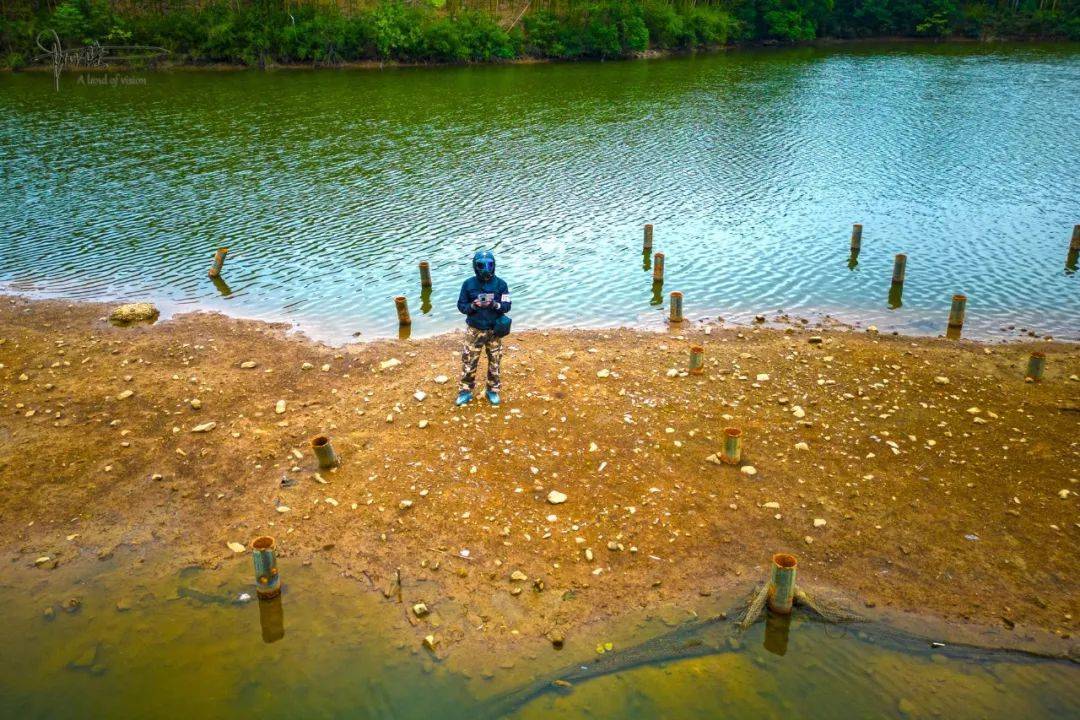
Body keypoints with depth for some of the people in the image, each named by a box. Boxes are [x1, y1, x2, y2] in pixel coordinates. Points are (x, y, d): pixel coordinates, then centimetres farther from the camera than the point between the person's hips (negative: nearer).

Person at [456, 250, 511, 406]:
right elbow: (461, 305, -2)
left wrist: (494, 304, -25)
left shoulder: (500, 284, -6)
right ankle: (465, 391, 18)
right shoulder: (468, 284, -6)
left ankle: (493, 390, 29)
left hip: (494, 330, 1)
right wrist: (473, 306, -22)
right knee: (469, 362, 3)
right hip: (474, 330, -1)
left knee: (494, 362, 12)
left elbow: (507, 306, -5)